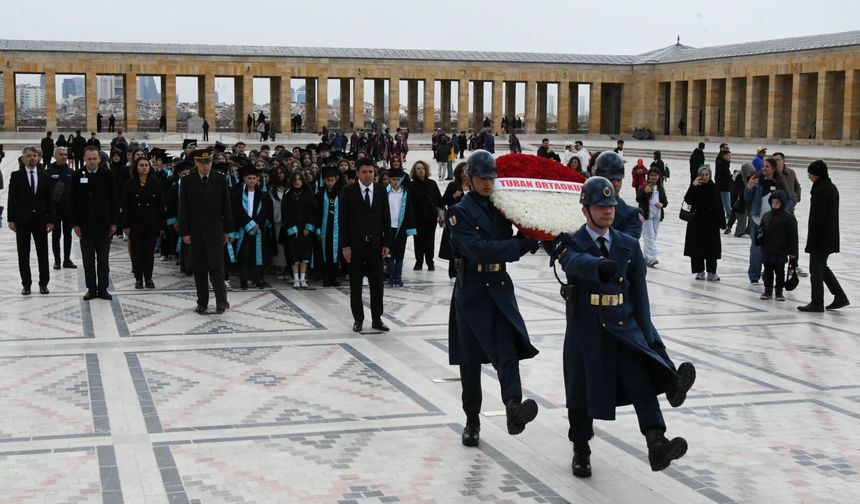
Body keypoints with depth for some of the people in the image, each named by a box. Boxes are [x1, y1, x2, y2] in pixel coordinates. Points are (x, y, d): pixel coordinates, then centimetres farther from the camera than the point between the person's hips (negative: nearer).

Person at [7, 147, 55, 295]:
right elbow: (11, 199, -1)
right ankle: (26, 284, 11)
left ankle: (43, 283, 13)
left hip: (40, 220, 1)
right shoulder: (16, 176, 1)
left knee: (43, 253, 5)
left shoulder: (44, 176, 6)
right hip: (22, 220, -1)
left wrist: (50, 220, 1)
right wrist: (11, 219, -7)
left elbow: (49, 199, 6)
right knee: (23, 254, 4)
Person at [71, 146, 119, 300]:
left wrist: (114, 223, -4)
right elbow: (74, 202, 2)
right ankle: (91, 289, 13)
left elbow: (114, 200, 0)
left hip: (103, 224, 0)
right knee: (88, 259, 6)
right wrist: (75, 224, -4)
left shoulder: (107, 175, -3)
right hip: (85, 224, 1)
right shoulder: (78, 175, -1)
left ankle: (103, 288, 14)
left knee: (103, 259, 7)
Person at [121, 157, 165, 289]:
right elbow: (124, 206, -2)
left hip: (151, 224, 1)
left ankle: (148, 278, 14)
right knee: (137, 252, 4)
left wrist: (161, 224, -1)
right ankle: (138, 278, 13)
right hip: (135, 224, -1)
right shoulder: (130, 184, -2)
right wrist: (125, 225, -6)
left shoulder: (155, 184, 2)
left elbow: (161, 205, 3)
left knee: (149, 252, 5)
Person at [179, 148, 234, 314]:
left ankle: (221, 300, -2)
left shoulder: (220, 179, 1)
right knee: (199, 268, 5)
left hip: (215, 230, -1)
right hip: (195, 231, 1)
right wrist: (184, 232, -4)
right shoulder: (187, 181, 1)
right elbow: (183, 208, 1)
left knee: (216, 266, -7)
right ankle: (202, 302, 13)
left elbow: (226, 206, 3)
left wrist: (227, 230, 1)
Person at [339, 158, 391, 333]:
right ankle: (358, 319, 14)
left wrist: (387, 243, 0)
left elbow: (386, 217, 6)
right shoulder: (348, 191, -4)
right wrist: (345, 245, -10)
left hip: (376, 244, 2)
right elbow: (343, 220, -5)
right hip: (355, 244, -2)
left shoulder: (381, 190, 4)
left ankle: (377, 319, 13)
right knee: (355, 283, 5)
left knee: (377, 282, 5)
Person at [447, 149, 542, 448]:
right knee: (470, 357, 6)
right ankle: (472, 422, 18)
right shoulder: (461, 211, -7)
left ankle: (513, 409, -35)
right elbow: (478, 249, -20)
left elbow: (507, 246, 14)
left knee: (507, 348, -17)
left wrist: (528, 242, -8)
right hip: (471, 288, -3)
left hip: (499, 286, 3)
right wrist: (523, 245, -20)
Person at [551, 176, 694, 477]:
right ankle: (581, 452, 27)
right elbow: (577, 262, -29)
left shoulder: (629, 246, 7)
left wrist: (646, 336, 4)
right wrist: (600, 266, -51)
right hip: (585, 328, -2)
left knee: (641, 379, -18)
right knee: (582, 391, 8)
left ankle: (656, 445, -28)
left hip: (623, 327, 2)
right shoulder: (570, 243, -3)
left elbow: (639, 294, 8)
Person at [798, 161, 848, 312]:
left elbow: (816, 216, -20)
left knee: (816, 269, 0)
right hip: (831, 236, 9)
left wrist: (811, 239, -16)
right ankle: (840, 297, 17)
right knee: (821, 267, 18)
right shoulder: (832, 188, 11)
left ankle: (817, 303, 7)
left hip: (821, 236, -9)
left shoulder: (820, 190, -18)